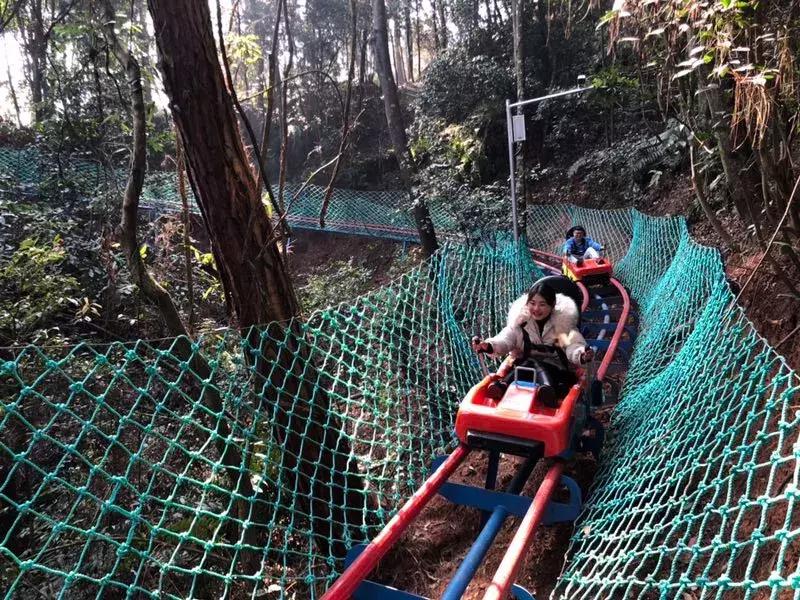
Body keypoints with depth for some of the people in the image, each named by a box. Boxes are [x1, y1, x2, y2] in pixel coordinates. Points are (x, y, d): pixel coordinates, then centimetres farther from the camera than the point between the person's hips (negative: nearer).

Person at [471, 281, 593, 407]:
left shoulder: (563, 323, 2)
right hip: (525, 365, 2)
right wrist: (488, 346, -25)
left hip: (553, 367, -2)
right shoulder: (520, 321, 5)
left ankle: (547, 390, -65)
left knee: (538, 366, -34)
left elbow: (572, 346, -9)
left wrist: (581, 355, -33)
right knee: (529, 363, -32)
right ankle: (503, 384, -57)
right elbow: (505, 340, -4)